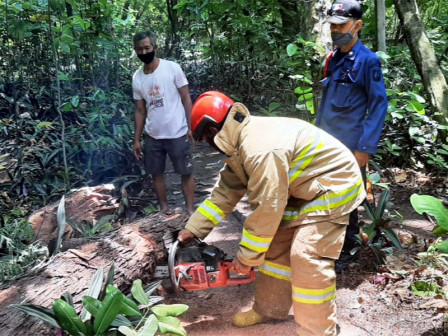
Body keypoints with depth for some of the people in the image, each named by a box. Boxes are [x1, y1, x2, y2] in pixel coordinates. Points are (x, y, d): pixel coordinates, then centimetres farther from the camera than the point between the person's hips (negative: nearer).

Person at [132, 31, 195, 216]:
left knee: (186, 172, 5)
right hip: (152, 136, 4)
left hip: (177, 134, -4)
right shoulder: (137, 78, 3)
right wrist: (137, 139, 8)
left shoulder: (172, 68, -8)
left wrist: (191, 126, -13)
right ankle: (164, 208, 29)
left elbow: (186, 99, -6)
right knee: (156, 173, 13)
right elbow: (140, 110, 9)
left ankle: (190, 209, 19)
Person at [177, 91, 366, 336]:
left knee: (308, 258, -15)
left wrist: (247, 257, -16)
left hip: (333, 186, -10)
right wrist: (192, 229, 6)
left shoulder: (260, 149, -31)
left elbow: (266, 209, -28)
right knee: (276, 244, 12)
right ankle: (270, 309, 26)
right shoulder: (241, 141, 2)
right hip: (303, 187, 10)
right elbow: (225, 191, 7)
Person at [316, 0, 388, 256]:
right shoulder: (334, 59, 10)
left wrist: (366, 147, -17)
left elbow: (379, 105, -13)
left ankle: (348, 249, 20)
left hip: (351, 146, -7)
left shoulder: (368, 60, -12)